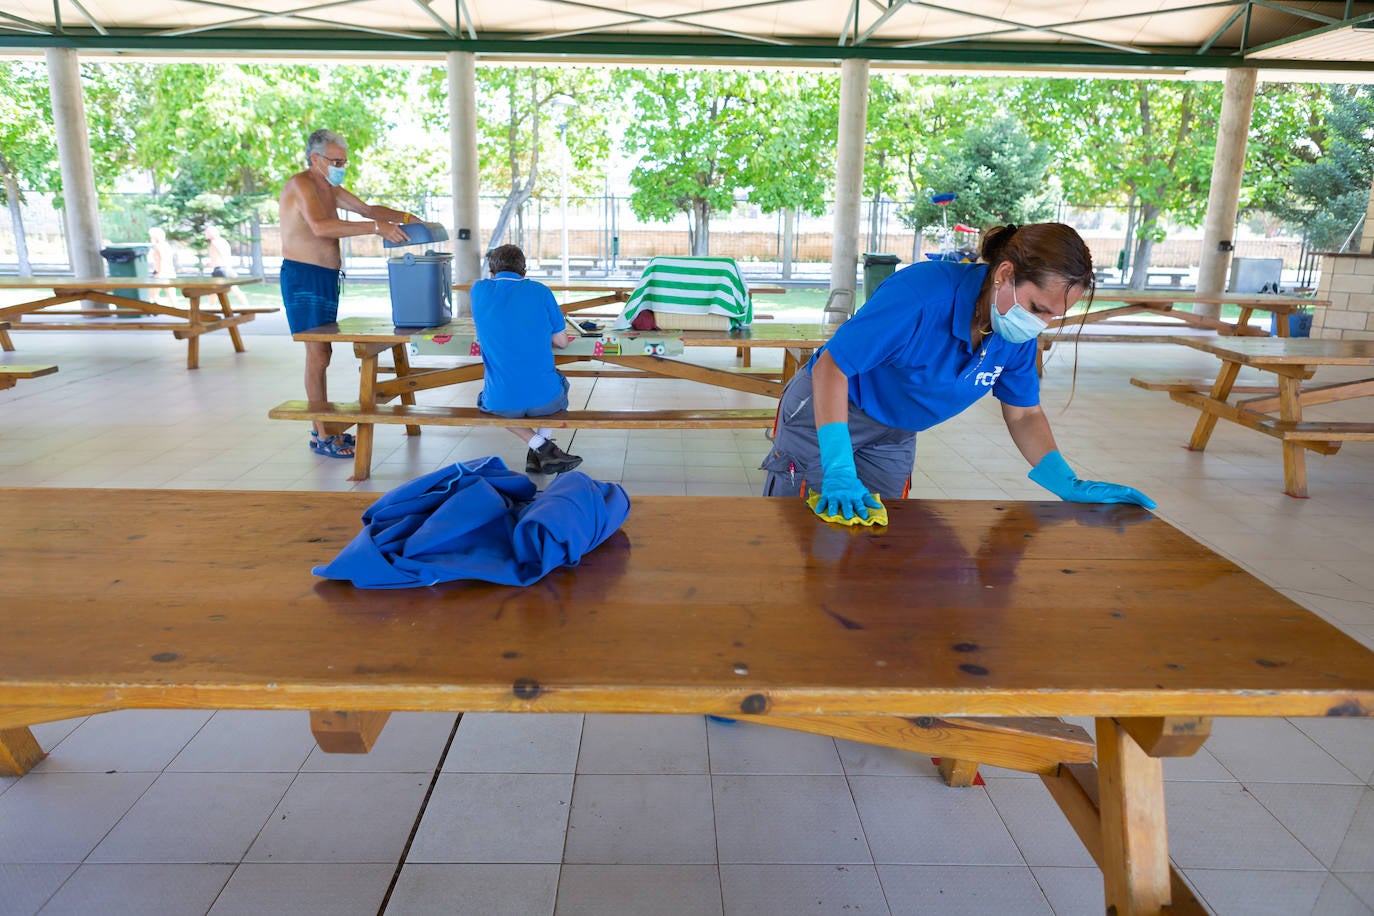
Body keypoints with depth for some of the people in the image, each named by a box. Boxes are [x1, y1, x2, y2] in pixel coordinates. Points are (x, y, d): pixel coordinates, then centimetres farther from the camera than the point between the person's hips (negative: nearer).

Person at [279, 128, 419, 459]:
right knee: (318, 354, -9)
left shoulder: (330, 187, 16)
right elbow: (320, 226, -30)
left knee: (322, 353, 12)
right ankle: (322, 437, -4)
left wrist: (406, 217, 1)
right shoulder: (301, 184, -14)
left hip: (326, 277, 9)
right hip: (303, 277, -9)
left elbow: (367, 208, 19)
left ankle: (325, 426, 19)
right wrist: (376, 228, -34)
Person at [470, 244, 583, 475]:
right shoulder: (540, 291, -1)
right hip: (544, 400, 0)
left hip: (501, 403, 0)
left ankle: (541, 447, 13)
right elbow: (562, 342, 6)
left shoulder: (479, 290, 3)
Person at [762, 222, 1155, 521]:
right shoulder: (922, 293, -33)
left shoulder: (1018, 335, -13)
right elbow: (830, 367, -32)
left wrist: (1069, 484, -14)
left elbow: (1024, 414, 1)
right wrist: (839, 469, -40)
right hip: (824, 410, -5)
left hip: (893, 439, 6)